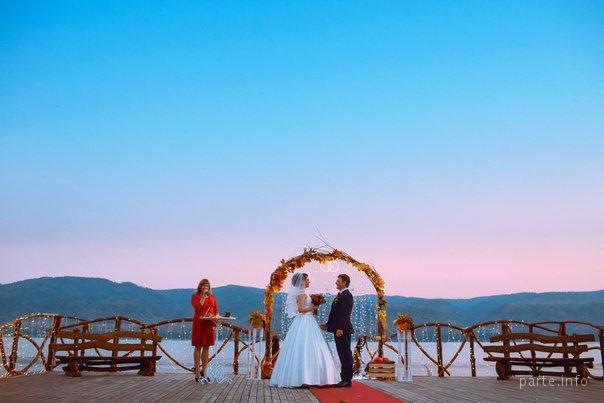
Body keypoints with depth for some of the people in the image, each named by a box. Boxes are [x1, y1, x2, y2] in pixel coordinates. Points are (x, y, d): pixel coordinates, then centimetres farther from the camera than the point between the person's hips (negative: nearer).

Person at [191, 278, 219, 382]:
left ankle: (204, 371, 14)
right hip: (199, 324, -4)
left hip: (210, 324, 4)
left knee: (207, 347, 7)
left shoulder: (212, 297, 15)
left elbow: (216, 311, 14)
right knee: (198, 347, 0)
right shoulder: (195, 296, 4)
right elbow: (198, 307, -14)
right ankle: (197, 372, 4)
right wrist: (203, 296, -12)